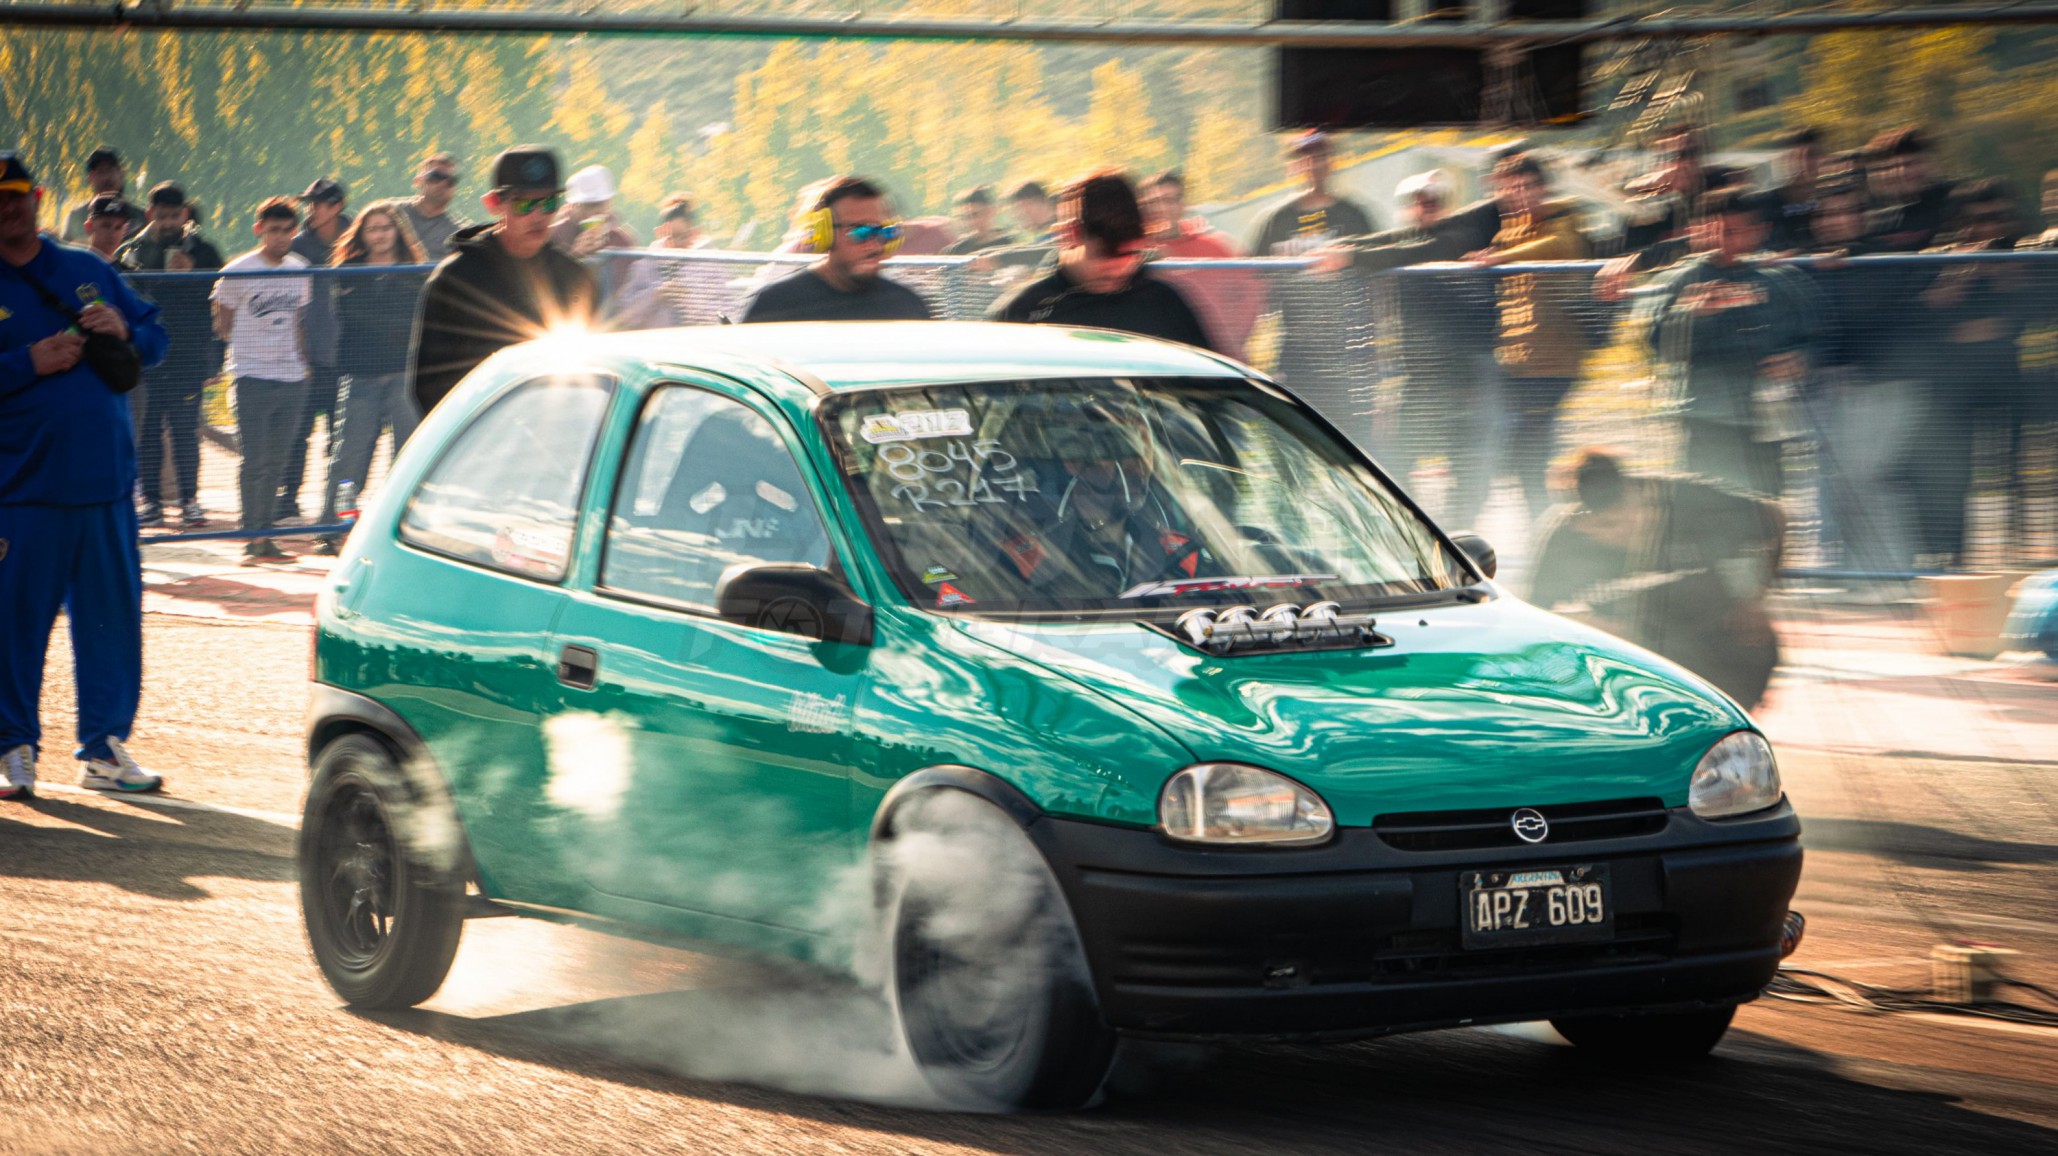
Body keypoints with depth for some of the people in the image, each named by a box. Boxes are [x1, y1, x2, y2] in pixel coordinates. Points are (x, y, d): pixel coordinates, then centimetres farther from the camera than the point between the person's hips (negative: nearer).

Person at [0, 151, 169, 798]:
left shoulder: (90, 272, 14)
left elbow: (156, 341, 18)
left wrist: (124, 331, -3)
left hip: (105, 483, 4)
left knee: (112, 616, 5)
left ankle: (104, 748, 14)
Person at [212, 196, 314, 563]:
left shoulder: (299, 269, 11)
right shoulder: (238, 272, -4)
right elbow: (223, 325, 3)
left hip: (292, 379, 5)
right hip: (252, 377, -5)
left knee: (276, 463, 7)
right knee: (254, 461, -8)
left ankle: (267, 536, 13)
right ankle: (252, 539, -6)